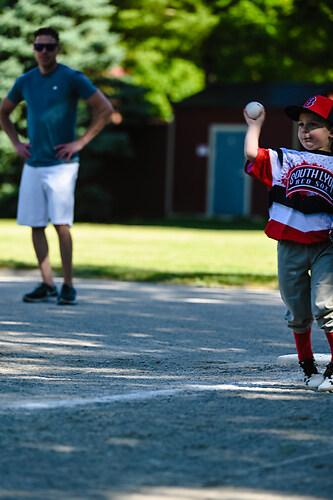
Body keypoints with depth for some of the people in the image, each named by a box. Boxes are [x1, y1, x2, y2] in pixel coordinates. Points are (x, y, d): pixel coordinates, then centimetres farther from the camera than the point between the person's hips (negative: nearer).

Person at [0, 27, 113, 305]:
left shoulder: (71, 79, -5)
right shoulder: (25, 82, 10)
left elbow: (105, 109, -6)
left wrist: (81, 142, -9)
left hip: (62, 164, -5)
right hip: (33, 165, 5)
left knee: (61, 224, -12)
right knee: (36, 226, 3)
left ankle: (68, 286, -4)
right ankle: (47, 285, 11)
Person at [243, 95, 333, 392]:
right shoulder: (285, 160, 12)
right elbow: (252, 153, 1)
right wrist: (255, 125, 11)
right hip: (290, 245, 3)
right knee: (298, 311, 9)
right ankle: (308, 367, 25)